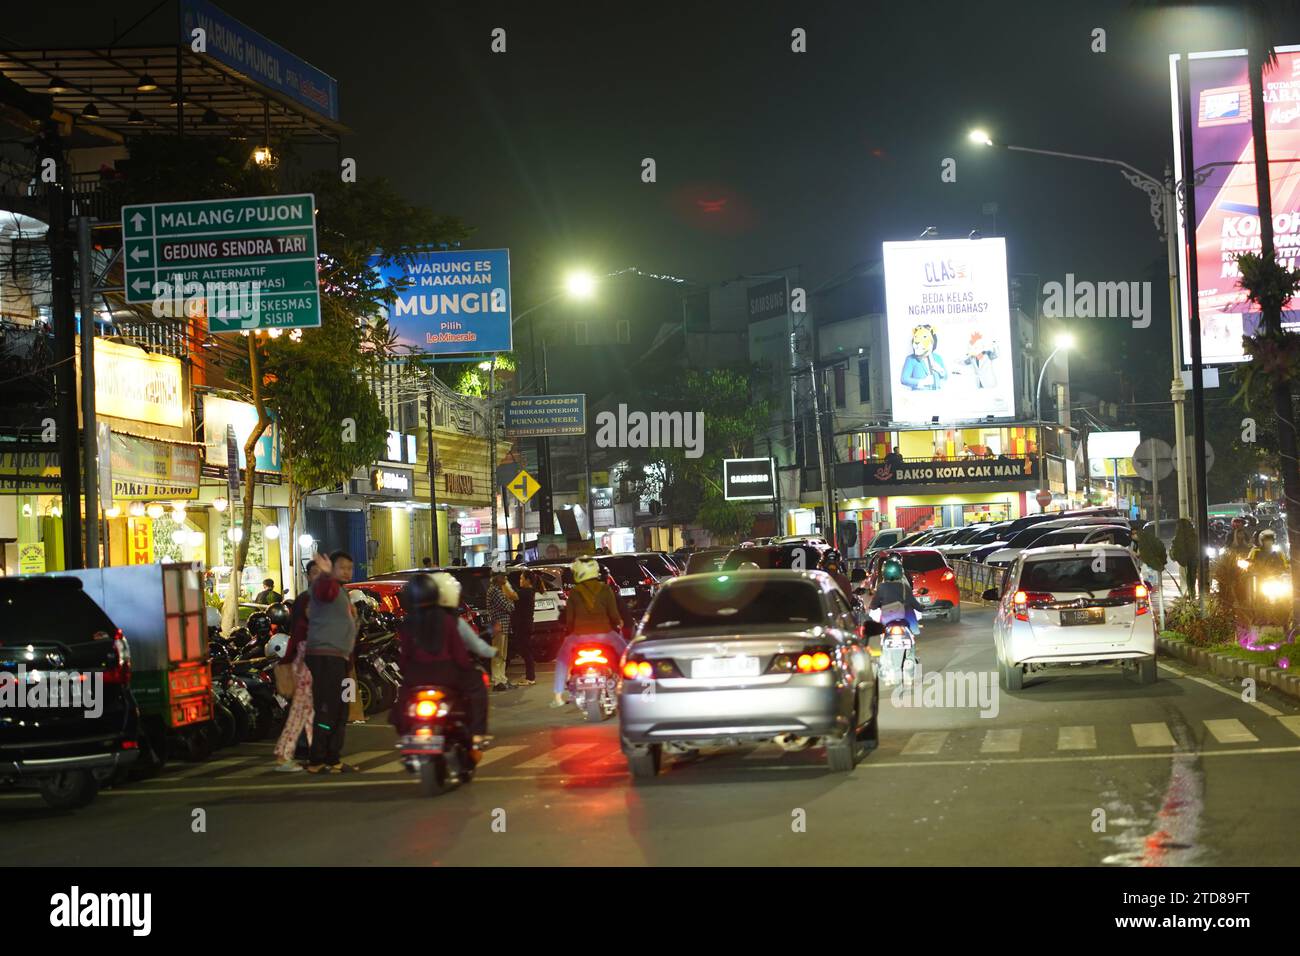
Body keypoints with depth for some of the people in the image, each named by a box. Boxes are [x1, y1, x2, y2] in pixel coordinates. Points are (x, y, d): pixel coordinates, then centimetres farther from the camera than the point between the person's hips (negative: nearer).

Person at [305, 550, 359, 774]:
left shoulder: (341, 591, 24)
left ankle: (333, 759, 24)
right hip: (325, 656, -11)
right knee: (327, 709, -14)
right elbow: (323, 590, -37)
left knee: (340, 712, 16)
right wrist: (327, 574, -56)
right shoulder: (327, 586, -8)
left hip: (338, 657, 11)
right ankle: (318, 762, -14)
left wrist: (352, 614, 23)